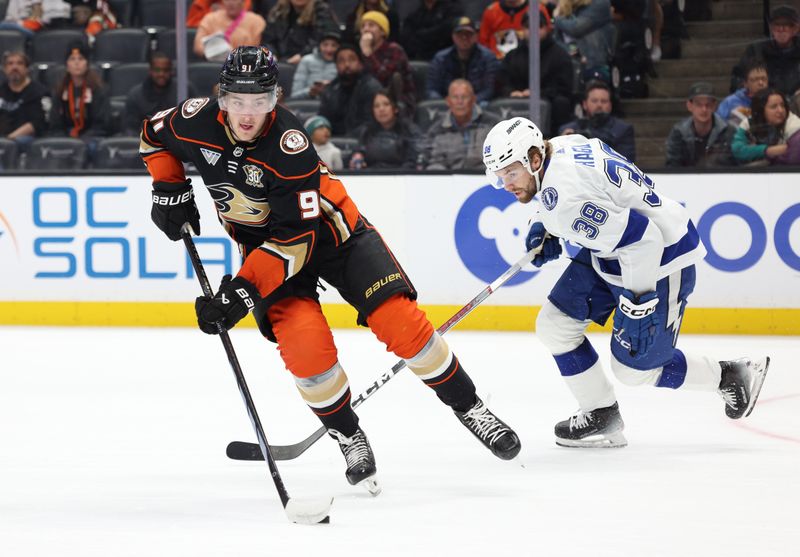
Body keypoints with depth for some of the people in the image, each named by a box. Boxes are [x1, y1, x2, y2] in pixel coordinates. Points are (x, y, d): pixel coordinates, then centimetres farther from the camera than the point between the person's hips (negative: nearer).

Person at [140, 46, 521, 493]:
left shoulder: (289, 146, -32)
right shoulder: (197, 122, -18)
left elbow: (296, 240, -33)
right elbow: (154, 134, 7)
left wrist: (242, 291, -38)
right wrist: (170, 190, -3)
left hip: (328, 230, -3)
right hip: (263, 242, 3)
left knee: (399, 321, -16)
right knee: (303, 340, -21)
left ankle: (468, 406, 4)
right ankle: (348, 436, 1)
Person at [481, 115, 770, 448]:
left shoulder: (566, 197, -33)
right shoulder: (560, 147, -4)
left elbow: (640, 239, -35)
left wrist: (638, 305, -30)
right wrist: (544, 227, 9)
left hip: (661, 259, -10)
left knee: (632, 368, 0)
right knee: (555, 325, 5)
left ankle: (730, 377, 20)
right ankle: (602, 418, 17)